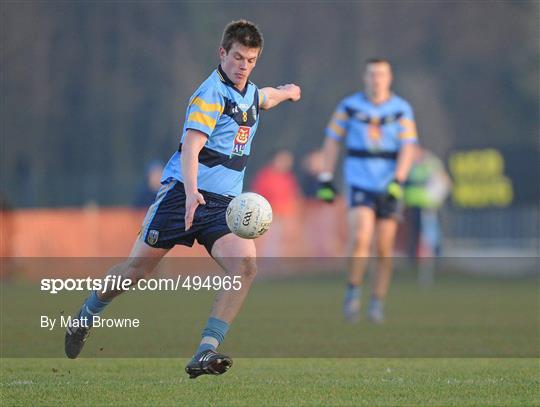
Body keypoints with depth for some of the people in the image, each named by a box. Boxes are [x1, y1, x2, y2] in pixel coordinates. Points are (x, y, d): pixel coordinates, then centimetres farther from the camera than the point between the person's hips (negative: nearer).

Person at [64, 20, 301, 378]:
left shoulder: (251, 95, 12)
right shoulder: (210, 94, -13)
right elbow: (191, 147, -26)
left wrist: (285, 91, 56)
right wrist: (191, 193, -40)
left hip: (224, 204, 6)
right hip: (183, 194, -6)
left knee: (245, 267, -20)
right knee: (137, 269, 3)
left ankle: (205, 354, -24)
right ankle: (86, 317, 31)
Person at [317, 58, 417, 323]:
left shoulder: (401, 109, 1)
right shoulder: (349, 106, 2)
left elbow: (408, 147, -5)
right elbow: (332, 141, 7)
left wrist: (398, 180, -18)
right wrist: (326, 179, 2)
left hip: (389, 186, 1)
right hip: (359, 182, -1)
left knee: (384, 248, 2)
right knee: (360, 237, -20)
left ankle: (377, 302, 15)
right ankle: (354, 290, -1)